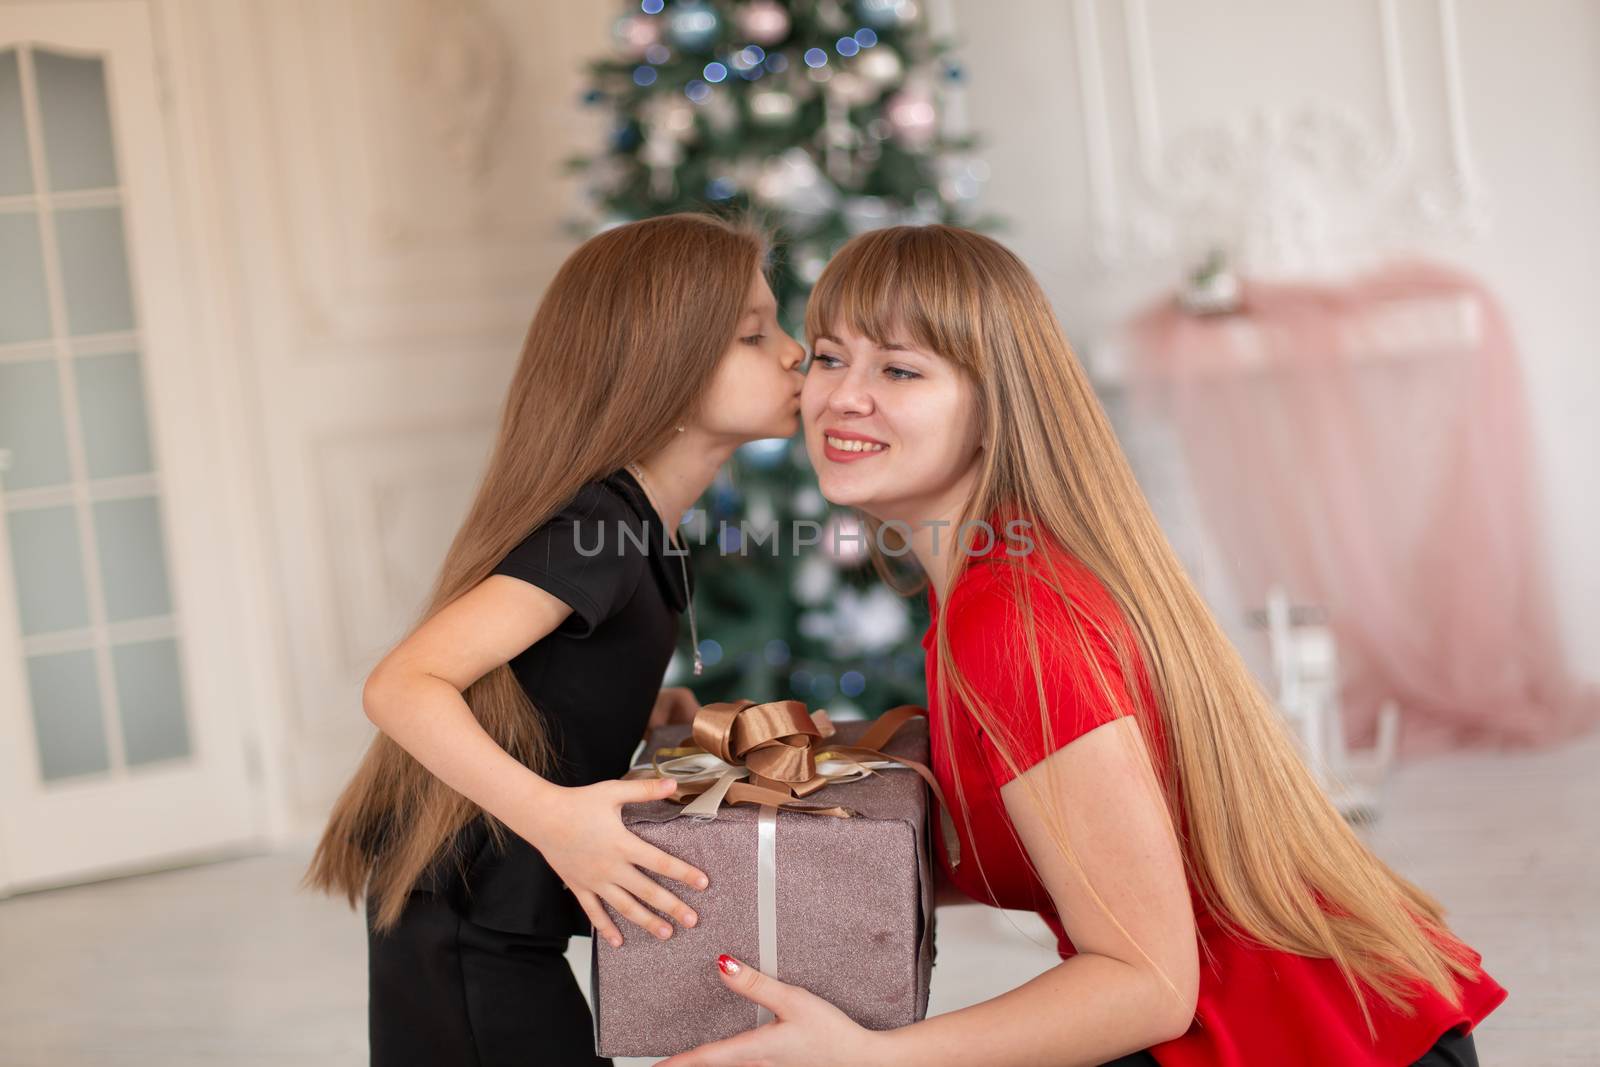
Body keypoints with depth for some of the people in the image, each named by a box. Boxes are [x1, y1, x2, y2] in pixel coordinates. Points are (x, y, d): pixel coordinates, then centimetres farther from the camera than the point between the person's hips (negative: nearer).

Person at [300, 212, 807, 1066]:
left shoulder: (630, 519, 6)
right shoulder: (594, 531, -22)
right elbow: (401, 686, -30)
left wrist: (651, 707, 3)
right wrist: (551, 816, -39)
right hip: (464, 953, -9)